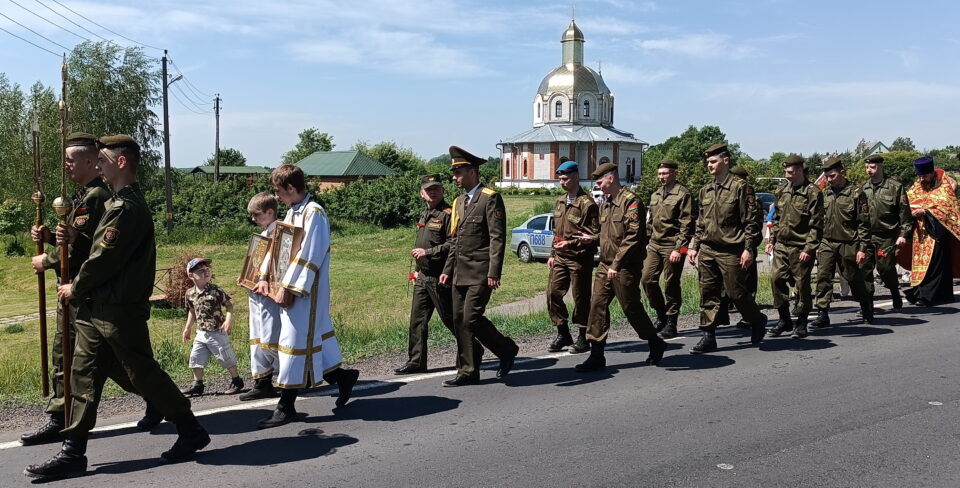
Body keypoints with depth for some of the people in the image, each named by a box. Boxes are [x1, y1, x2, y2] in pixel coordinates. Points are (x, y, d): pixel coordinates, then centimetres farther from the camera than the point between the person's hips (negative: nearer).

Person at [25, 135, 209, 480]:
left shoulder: (126, 208, -18)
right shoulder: (122, 202, 14)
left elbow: (104, 258, -18)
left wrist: (75, 288, -3)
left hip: (119, 311, -10)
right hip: (98, 309, 10)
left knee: (144, 374, 0)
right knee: (84, 376, 10)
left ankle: (191, 431, 14)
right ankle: (73, 452, 16)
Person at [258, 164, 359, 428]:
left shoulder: (314, 213, -16)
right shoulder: (293, 212, 12)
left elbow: (309, 257, -21)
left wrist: (288, 288, -20)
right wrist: (276, 280, 7)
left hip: (306, 291, -9)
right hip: (292, 288, 9)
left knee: (296, 342, -3)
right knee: (312, 337, 16)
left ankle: (286, 406, 4)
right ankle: (341, 377, 32)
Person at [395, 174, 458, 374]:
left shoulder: (448, 214, -12)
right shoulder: (424, 215, 16)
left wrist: (428, 252, -21)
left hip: (440, 278, -8)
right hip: (423, 277, 8)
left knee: (450, 318, 2)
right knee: (417, 320, 6)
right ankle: (416, 362, 12)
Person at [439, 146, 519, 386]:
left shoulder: (490, 198, -8)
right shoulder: (459, 201, 17)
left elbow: (498, 238, -14)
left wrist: (494, 273, -19)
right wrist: (447, 269, 15)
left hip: (480, 273, -8)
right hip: (460, 273, 8)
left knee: (472, 319, -12)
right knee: (460, 321, 7)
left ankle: (507, 350, 11)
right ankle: (468, 372, 16)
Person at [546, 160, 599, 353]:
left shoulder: (587, 204, -12)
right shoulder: (559, 202, 13)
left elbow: (594, 235, -14)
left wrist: (571, 243, -23)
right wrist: (552, 254, 18)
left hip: (579, 258, -7)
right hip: (560, 258, 7)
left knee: (581, 298, 2)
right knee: (552, 294, 4)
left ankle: (582, 338, 14)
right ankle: (563, 334, 18)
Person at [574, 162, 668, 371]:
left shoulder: (630, 201, -13)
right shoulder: (605, 203, 15)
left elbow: (633, 236, -22)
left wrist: (617, 264, -25)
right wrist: (592, 238, 9)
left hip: (625, 268, -8)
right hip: (605, 265, 8)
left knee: (632, 308, 4)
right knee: (597, 306, 1)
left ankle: (655, 344, 27)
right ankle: (596, 356, 5)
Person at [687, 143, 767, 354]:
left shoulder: (741, 187, -6)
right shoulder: (705, 190, 13)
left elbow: (751, 221, -9)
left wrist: (748, 249, -14)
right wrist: (694, 246, 13)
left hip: (731, 251, -6)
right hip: (707, 250, 6)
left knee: (737, 293, 1)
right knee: (707, 293, 4)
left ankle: (758, 321, 28)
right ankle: (708, 337, 9)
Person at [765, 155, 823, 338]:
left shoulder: (813, 193, -8)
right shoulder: (782, 191, 11)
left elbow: (816, 225, -11)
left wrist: (809, 248, -17)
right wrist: (771, 240, 14)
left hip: (801, 248, -6)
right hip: (781, 246, 6)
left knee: (802, 285, 2)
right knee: (776, 278, -1)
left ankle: (801, 323, 15)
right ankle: (784, 319, 12)